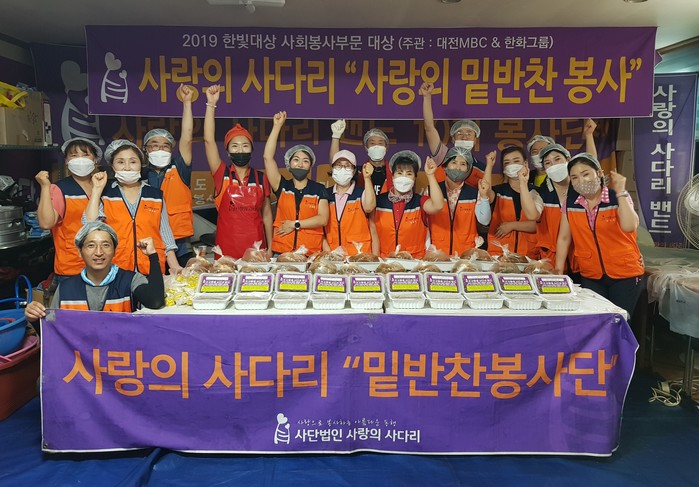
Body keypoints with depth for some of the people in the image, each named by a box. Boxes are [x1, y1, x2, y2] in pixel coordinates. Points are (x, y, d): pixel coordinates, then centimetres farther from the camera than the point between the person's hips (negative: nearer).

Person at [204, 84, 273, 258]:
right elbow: (209, 140, -8)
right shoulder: (222, 175, 1)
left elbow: (266, 213, 10)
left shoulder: (261, 178, 6)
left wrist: (269, 247, 7)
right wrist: (211, 104, -14)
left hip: (256, 248, 1)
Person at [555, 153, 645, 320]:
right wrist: (558, 272, -1)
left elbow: (629, 227, -28)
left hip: (625, 275, -2)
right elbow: (564, 238, 3)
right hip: (591, 277, 3)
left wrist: (620, 191, -23)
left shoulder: (619, 197, -9)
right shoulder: (570, 202, -1)